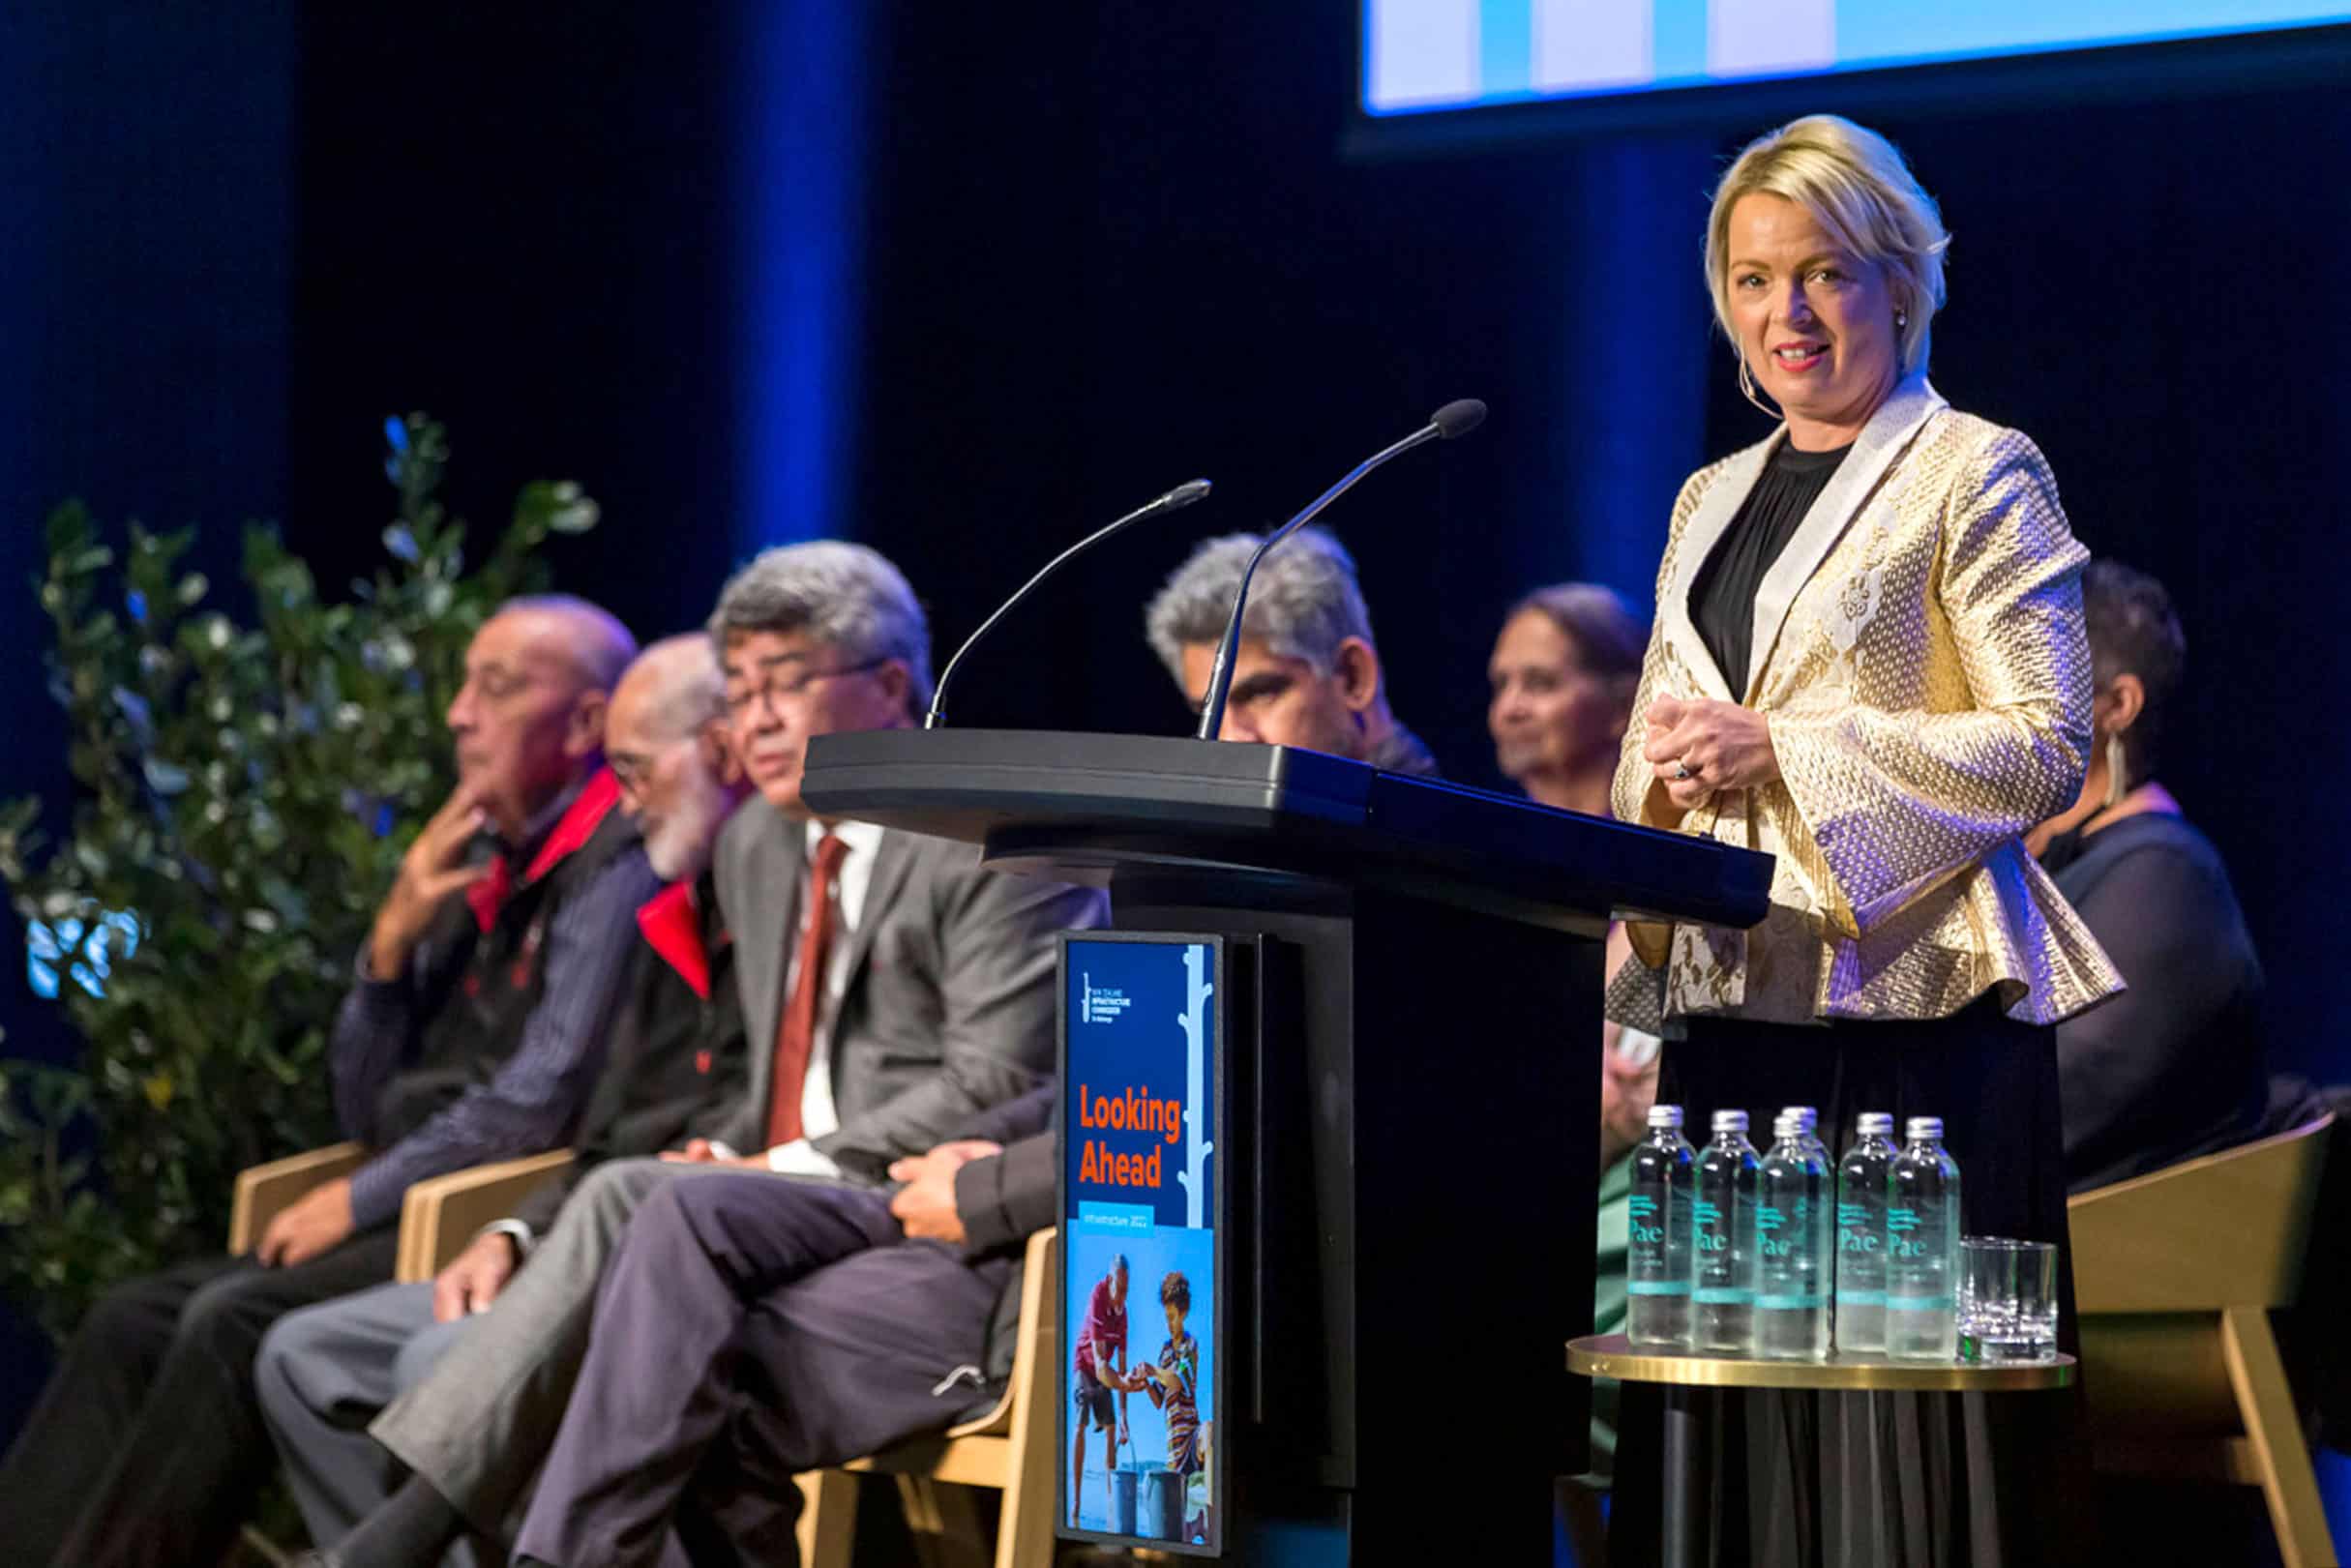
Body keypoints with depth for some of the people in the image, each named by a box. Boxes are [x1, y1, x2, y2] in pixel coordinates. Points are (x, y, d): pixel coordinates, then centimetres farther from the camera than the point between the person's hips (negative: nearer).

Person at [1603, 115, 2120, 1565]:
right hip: (1732, 999, 6)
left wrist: (1783, 754, -15)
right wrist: (1662, 775, 1)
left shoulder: (1977, 475, 1)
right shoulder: (1713, 500, 20)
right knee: (1733, 1402, 3)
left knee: (1898, 1381, -10)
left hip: (1909, 995, -6)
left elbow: (2048, 742, -8)